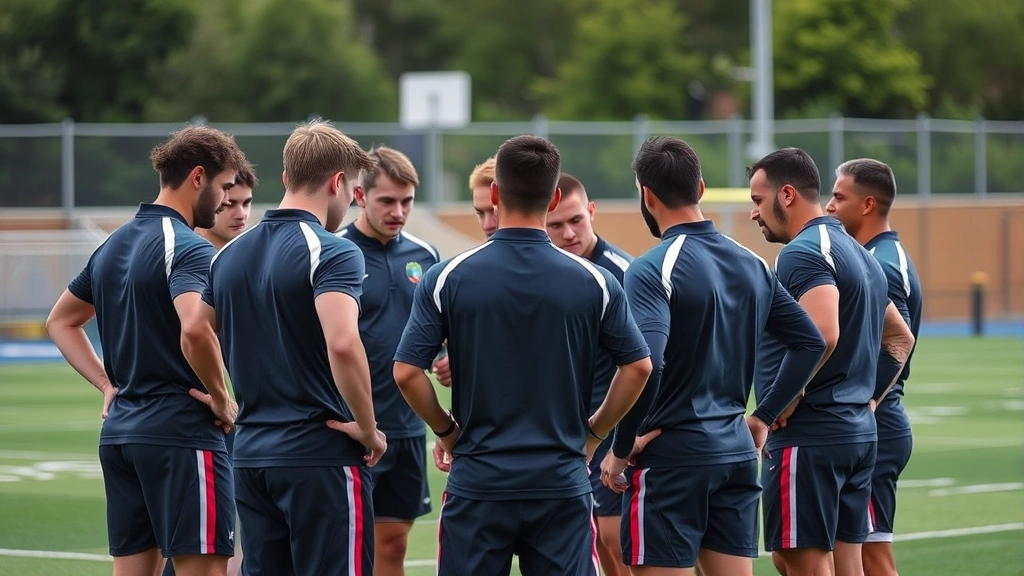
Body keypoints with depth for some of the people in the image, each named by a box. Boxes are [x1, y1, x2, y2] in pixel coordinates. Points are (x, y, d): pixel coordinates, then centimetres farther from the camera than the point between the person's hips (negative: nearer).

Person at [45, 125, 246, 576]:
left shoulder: (114, 245, 14)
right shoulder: (187, 248, -12)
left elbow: (60, 322, 25)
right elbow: (194, 330, -30)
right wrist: (221, 400, -15)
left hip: (119, 432, 8)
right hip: (181, 432, -8)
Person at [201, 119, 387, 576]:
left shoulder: (230, 254, 11)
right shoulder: (331, 252, -13)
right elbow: (342, 344, -27)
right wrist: (368, 430, -16)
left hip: (250, 453, 7)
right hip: (320, 454, -7)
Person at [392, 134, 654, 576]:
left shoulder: (447, 278, -4)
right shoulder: (593, 281, -1)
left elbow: (407, 372, -6)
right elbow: (638, 367, 3)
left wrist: (446, 430, 9)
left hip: (477, 480, -1)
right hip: (562, 484, 1)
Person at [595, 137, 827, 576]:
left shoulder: (652, 270, -13)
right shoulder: (751, 264, 9)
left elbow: (645, 365, -25)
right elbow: (811, 342, 15)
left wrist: (621, 449, -14)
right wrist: (764, 416, 19)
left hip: (672, 457, -6)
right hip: (737, 453, 6)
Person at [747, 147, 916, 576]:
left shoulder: (803, 252, -13)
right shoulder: (859, 254, 18)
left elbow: (822, 334, -30)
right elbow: (900, 338, 29)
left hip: (809, 437, -10)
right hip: (858, 432, 10)